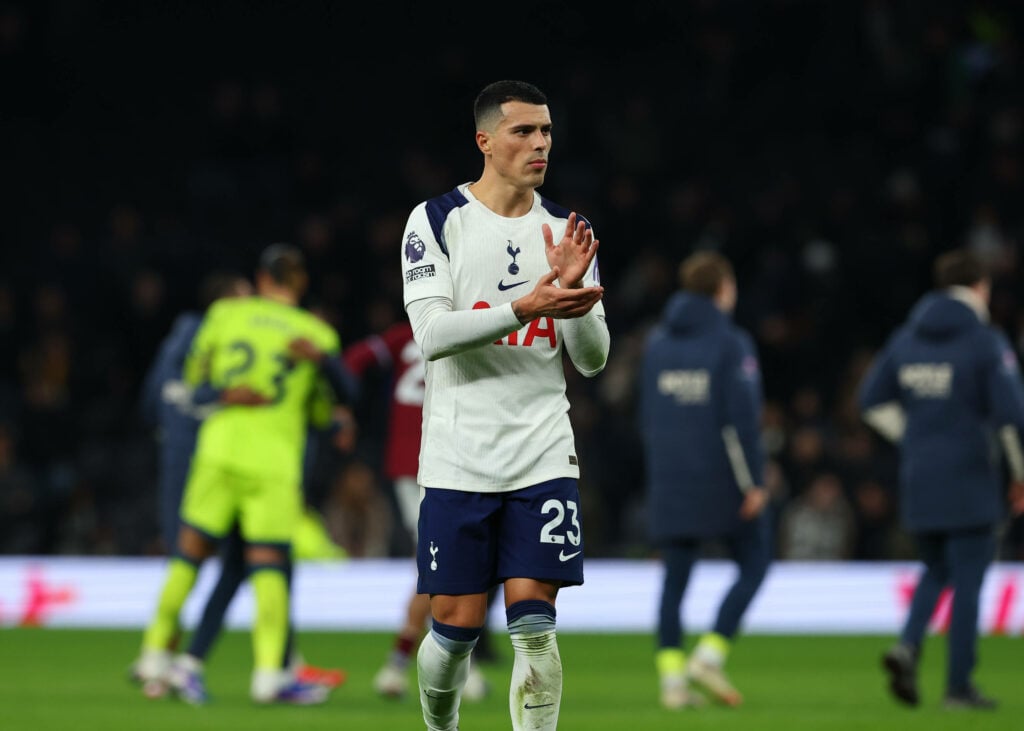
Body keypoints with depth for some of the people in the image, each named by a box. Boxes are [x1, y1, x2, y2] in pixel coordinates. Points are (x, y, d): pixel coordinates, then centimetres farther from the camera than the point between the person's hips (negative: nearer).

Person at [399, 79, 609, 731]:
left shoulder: (567, 232, 9)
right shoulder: (436, 221, -1)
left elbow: (593, 360, 7)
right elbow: (431, 334, -14)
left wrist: (572, 289, -11)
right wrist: (527, 307, -25)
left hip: (543, 457, 2)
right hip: (459, 457, -2)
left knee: (534, 624, -8)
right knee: (456, 628, 2)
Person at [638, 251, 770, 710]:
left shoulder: (657, 343, 9)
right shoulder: (731, 344, -9)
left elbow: (648, 417, 13)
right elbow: (740, 418, -16)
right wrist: (753, 482, -13)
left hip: (669, 477, 5)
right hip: (723, 478, -5)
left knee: (675, 576, 6)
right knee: (754, 563, 8)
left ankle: (671, 675, -1)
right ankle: (710, 655, -6)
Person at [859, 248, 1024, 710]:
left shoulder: (906, 338, 7)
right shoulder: (987, 342, -10)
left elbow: (873, 400, 10)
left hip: (917, 481, 5)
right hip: (970, 482, -5)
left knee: (936, 572, 20)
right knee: (967, 582, 2)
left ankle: (908, 646, -5)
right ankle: (959, 685, 3)